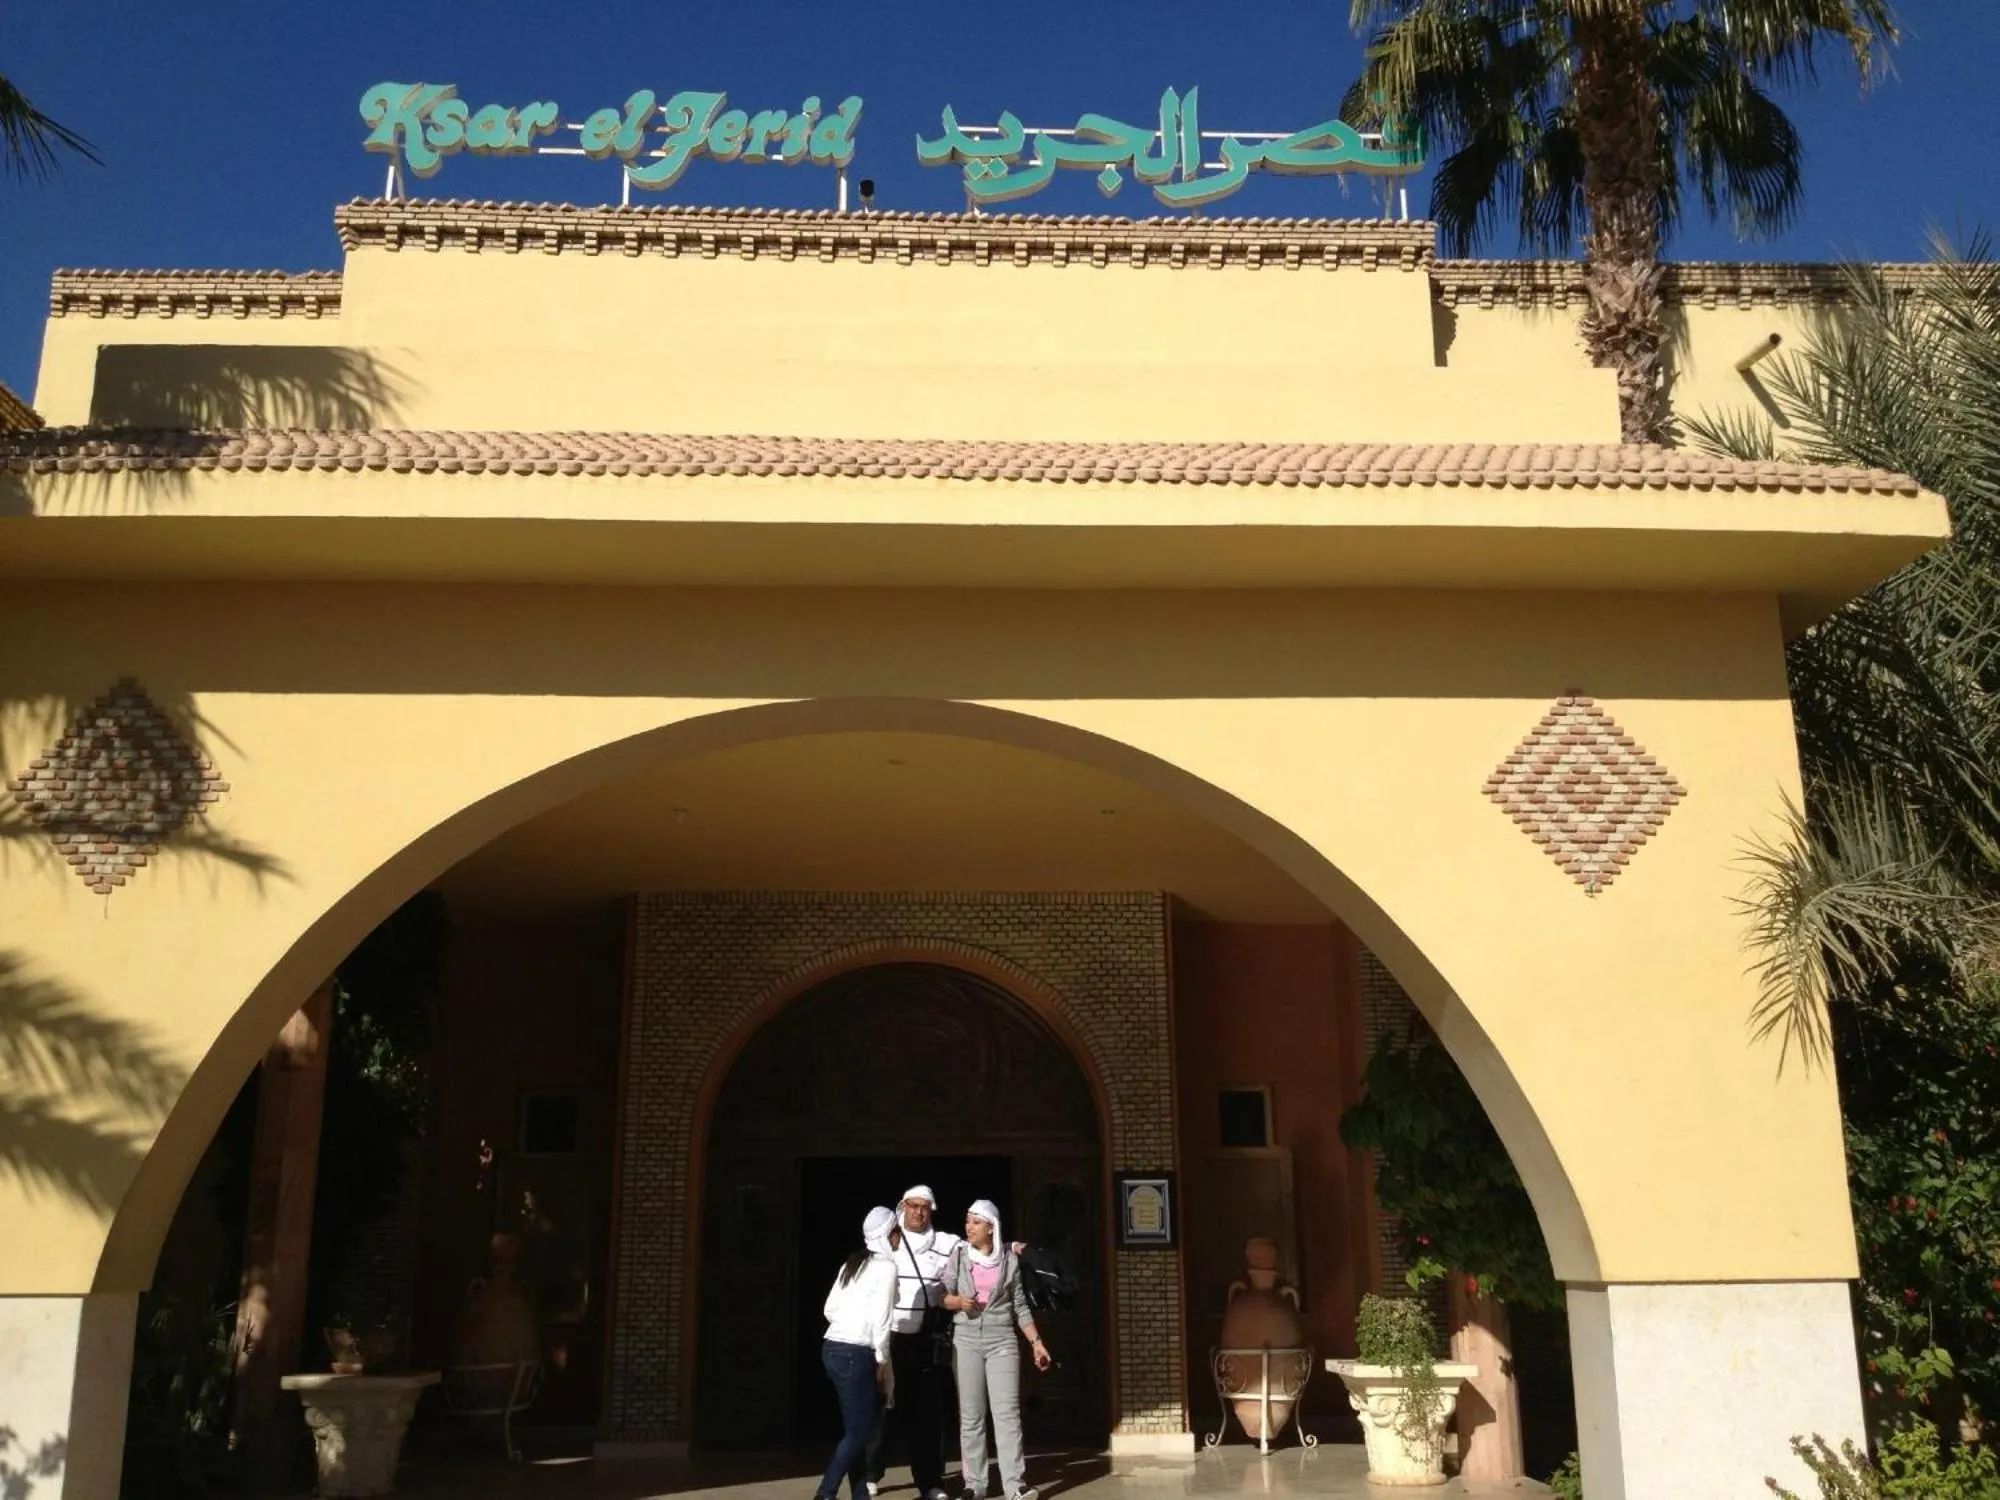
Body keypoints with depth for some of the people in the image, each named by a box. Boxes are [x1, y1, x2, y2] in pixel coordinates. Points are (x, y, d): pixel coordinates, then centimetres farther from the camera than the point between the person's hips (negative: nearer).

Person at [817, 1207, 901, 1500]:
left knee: (856, 1427, 11)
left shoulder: (852, 1264, 16)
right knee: (858, 1429, -4)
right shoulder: (885, 1267, -7)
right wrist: (882, 1359, -5)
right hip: (855, 1353, -8)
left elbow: (830, 1308, 14)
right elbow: (881, 1317, -13)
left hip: (833, 1348, 8)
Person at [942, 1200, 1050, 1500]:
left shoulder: (1010, 1259, 4)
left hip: (1002, 1340, 0)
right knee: (970, 1416, 1)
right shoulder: (958, 1255, 2)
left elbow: (1020, 1306, 10)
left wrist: (1036, 1341, 5)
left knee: (1007, 1413, -7)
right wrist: (958, 1301, -20)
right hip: (966, 1340, 0)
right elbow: (943, 1296, 1)